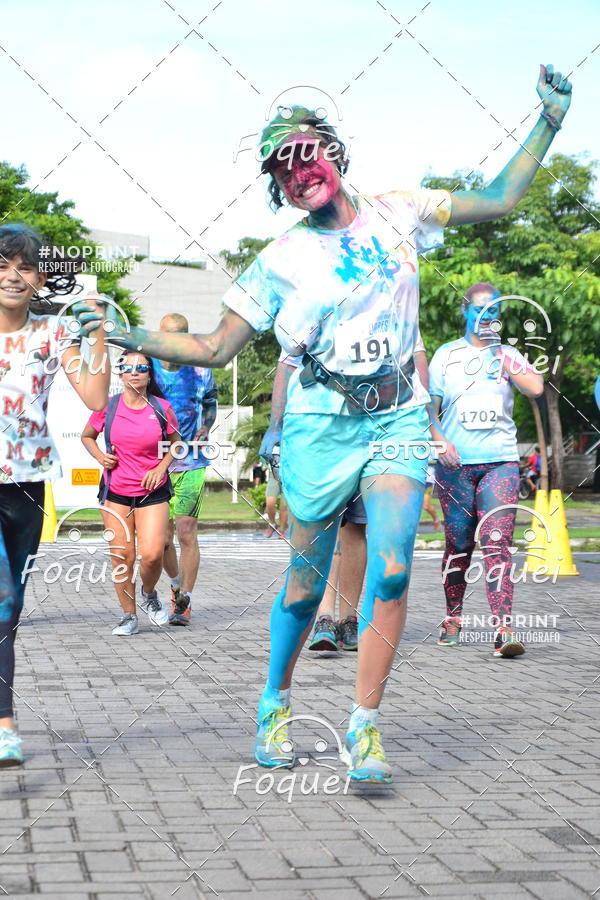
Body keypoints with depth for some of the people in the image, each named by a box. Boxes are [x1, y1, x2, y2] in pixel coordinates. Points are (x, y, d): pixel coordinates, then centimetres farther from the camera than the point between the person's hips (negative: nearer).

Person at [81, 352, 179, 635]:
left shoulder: (161, 408, -4)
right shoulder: (107, 407, -3)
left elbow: (175, 443, 12)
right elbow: (87, 436, 14)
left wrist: (161, 468, -4)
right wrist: (100, 457, -5)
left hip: (152, 492, -1)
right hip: (115, 492, 1)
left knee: (152, 554, -13)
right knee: (121, 556, 0)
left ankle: (149, 593, 20)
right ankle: (129, 615, 16)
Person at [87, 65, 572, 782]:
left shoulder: (398, 214, 5)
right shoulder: (281, 260, -1)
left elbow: (499, 200, 11)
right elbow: (215, 349, 0)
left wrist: (549, 121, 3)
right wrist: (129, 335, -11)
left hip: (399, 418, 1)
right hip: (322, 426, -1)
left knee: (391, 571, -13)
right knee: (307, 581, 6)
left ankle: (363, 729, -4)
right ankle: (276, 703, 30)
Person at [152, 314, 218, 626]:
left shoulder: (201, 373, 1)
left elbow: (211, 404, 17)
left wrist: (204, 429, 1)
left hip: (191, 463, -1)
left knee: (186, 532, -7)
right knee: (161, 538, 3)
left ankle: (183, 602, 3)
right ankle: (178, 584, 30)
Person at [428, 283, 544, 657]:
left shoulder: (507, 354, 11)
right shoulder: (446, 355, 9)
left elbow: (536, 388, -6)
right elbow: (428, 407, 8)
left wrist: (502, 356, -6)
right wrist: (441, 441, -8)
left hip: (500, 461, 0)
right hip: (455, 464, 0)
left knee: (497, 544, -13)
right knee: (458, 545, 6)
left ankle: (504, 629, -20)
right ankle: (453, 618, 23)